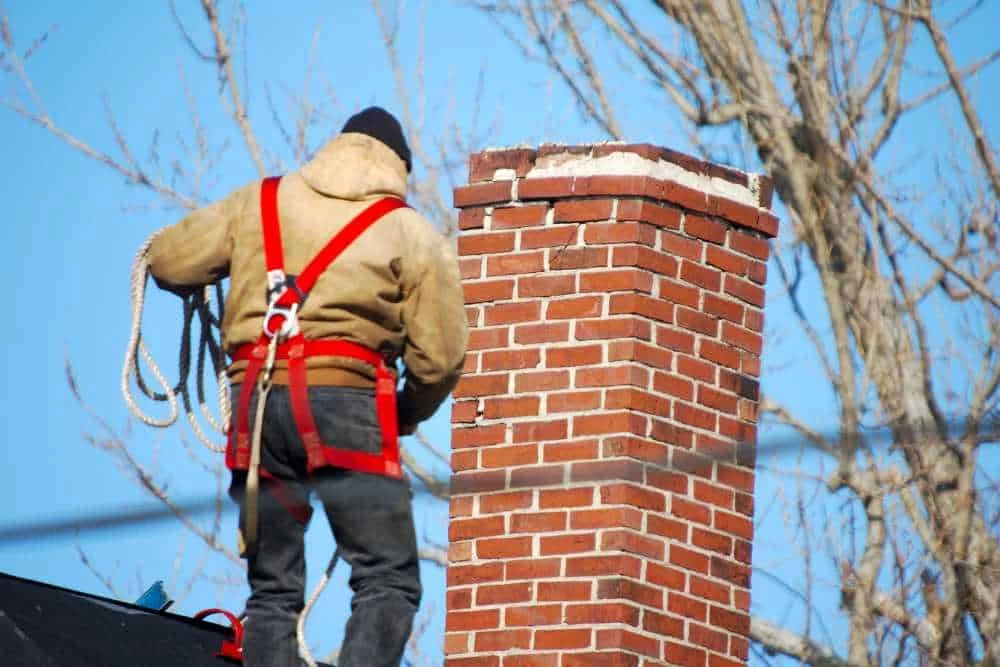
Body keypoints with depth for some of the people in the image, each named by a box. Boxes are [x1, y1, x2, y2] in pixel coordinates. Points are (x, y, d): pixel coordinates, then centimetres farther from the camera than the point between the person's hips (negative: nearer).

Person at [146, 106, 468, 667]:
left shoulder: (259, 202, 14)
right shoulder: (413, 234, 6)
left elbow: (168, 263, 15)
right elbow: (440, 357, 1)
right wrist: (406, 415, 20)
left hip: (257, 403, 4)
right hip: (345, 400, -4)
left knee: (273, 588, 11)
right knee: (388, 582, -4)